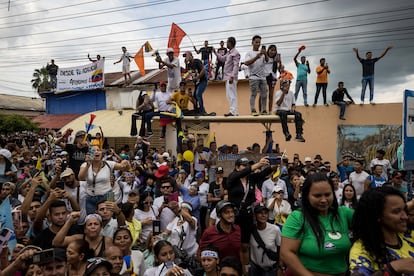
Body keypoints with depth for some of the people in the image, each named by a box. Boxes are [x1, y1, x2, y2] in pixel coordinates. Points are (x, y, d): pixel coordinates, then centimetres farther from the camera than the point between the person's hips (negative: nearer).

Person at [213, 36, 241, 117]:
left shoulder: (235, 53, -10)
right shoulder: (229, 53, 17)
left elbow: (236, 66, -17)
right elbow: (222, 59, 30)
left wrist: (232, 76, -24)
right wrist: (215, 52, 27)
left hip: (231, 77, -10)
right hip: (227, 76, 10)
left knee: (231, 94, -12)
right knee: (229, 95, 12)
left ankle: (233, 111, -12)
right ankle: (233, 111, 16)